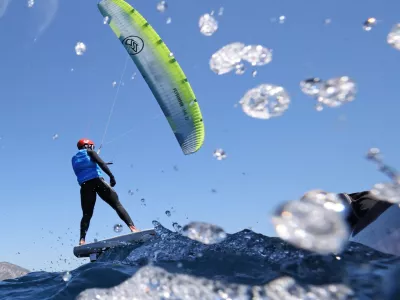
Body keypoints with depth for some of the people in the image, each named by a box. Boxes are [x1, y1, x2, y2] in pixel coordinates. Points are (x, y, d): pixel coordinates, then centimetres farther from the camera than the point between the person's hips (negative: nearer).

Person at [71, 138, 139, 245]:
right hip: (97, 181, -4)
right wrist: (111, 176, -12)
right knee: (117, 204, -4)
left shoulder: (74, 159, 22)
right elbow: (101, 163, -7)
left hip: (84, 186, 4)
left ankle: (82, 239, -11)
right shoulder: (89, 152, 8)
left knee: (87, 214, 5)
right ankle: (132, 227, -17)